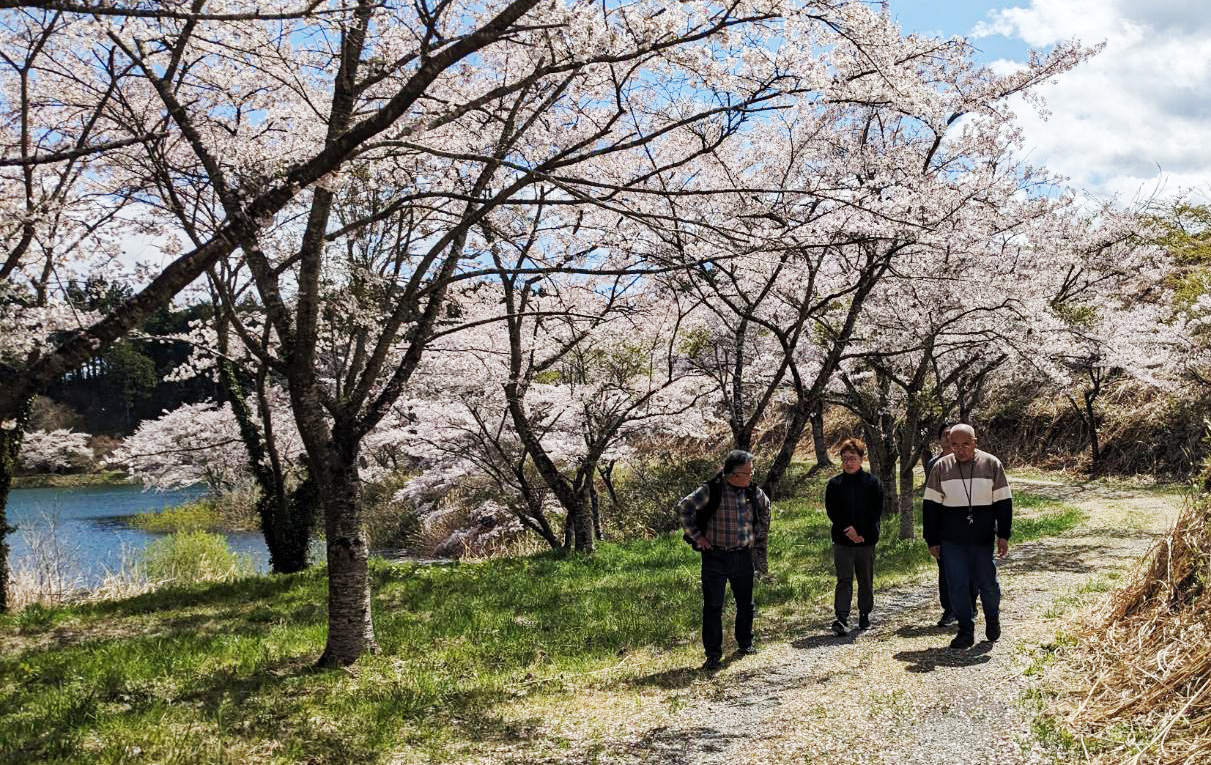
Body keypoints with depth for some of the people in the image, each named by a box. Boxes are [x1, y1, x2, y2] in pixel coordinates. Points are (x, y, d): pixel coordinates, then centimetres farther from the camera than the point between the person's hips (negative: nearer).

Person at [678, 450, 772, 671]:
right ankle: (713, 655, 5)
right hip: (715, 557, -4)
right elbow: (684, 507, -11)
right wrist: (696, 536, -10)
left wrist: (760, 536, 18)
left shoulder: (753, 492, 2)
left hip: (743, 556, 5)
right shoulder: (711, 490, -14)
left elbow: (765, 509, 23)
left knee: (746, 604, 15)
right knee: (713, 607, -3)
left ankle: (745, 643, 37)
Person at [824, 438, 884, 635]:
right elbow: (831, 512, 0)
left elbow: (877, 511, -4)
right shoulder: (834, 484, 3)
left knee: (866, 580, 11)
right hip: (842, 541, 0)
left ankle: (864, 615, 25)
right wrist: (848, 531, -12)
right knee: (844, 580, -7)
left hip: (866, 540, 1)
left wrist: (859, 530, -14)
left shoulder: (872, 483, 1)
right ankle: (841, 619, -12)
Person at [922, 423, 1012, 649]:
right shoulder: (941, 467, 1)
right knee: (957, 586, 3)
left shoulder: (991, 465, -1)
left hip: (983, 539, -1)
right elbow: (931, 506, 5)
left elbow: (1003, 502, 3)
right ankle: (966, 631, 15)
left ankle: (992, 620, 33)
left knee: (988, 584, 6)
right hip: (951, 541, 1)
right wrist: (932, 540, 3)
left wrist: (1003, 535, -1)